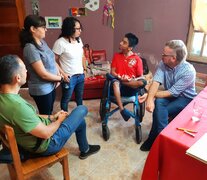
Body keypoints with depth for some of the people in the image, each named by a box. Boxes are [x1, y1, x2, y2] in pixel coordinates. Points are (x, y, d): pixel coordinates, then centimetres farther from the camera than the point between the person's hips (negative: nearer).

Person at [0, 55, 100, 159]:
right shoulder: (17, 106, -36)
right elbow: (46, 133, -28)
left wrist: (52, 117, 6)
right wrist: (60, 120, -9)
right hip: (46, 145, -8)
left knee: (79, 120, 21)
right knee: (82, 109, 1)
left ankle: (84, 149, 45)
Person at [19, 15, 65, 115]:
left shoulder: (42, 42, 2)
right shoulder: (30, 48, -25)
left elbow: (51, 60, 10)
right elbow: (43, 74, -25)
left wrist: (58, 75, -5)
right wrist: (61, 78, -11)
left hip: (51, 85, 8)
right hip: (41, 89, -8)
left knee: (50, 112, 25)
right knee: (45, 115, 13)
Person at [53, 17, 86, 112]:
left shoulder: (79, 40, 2)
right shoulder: (60, 43, -20)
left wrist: (84, 67, 13)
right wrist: (62, 74, -17)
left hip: (80, 75, 7)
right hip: (69, 77, -6)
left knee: (80, 96, 25)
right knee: (66, 99, 15)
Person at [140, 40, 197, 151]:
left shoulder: (188, 71, -25)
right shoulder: (163, 64, -11)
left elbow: (172, 93, -25)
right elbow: (156, 82, -21)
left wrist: (151, 94, -24)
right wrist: (150, 99, -38)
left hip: (186, 98, -4)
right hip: (170, 95, 4)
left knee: (160, 110, -29)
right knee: (158, 103, -30)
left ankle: (155, 139, -11)